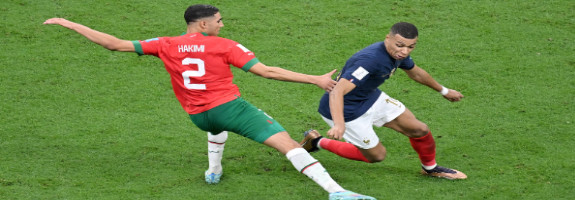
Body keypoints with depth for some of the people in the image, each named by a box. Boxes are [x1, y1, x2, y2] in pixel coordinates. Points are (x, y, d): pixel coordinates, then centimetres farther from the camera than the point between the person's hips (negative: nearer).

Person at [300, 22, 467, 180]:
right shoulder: (370, 59, -38)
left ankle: (430, 168, 37)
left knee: (419, 130, 7)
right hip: (346, 110, -8)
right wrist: (339, 124, -61)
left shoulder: (397, 52, -9)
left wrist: (444, 91, 30)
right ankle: (318, 142, 18)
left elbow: (415, 73, 16)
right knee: (376, 155, 4)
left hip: (371, 98, 9)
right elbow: (337, 92, -46)